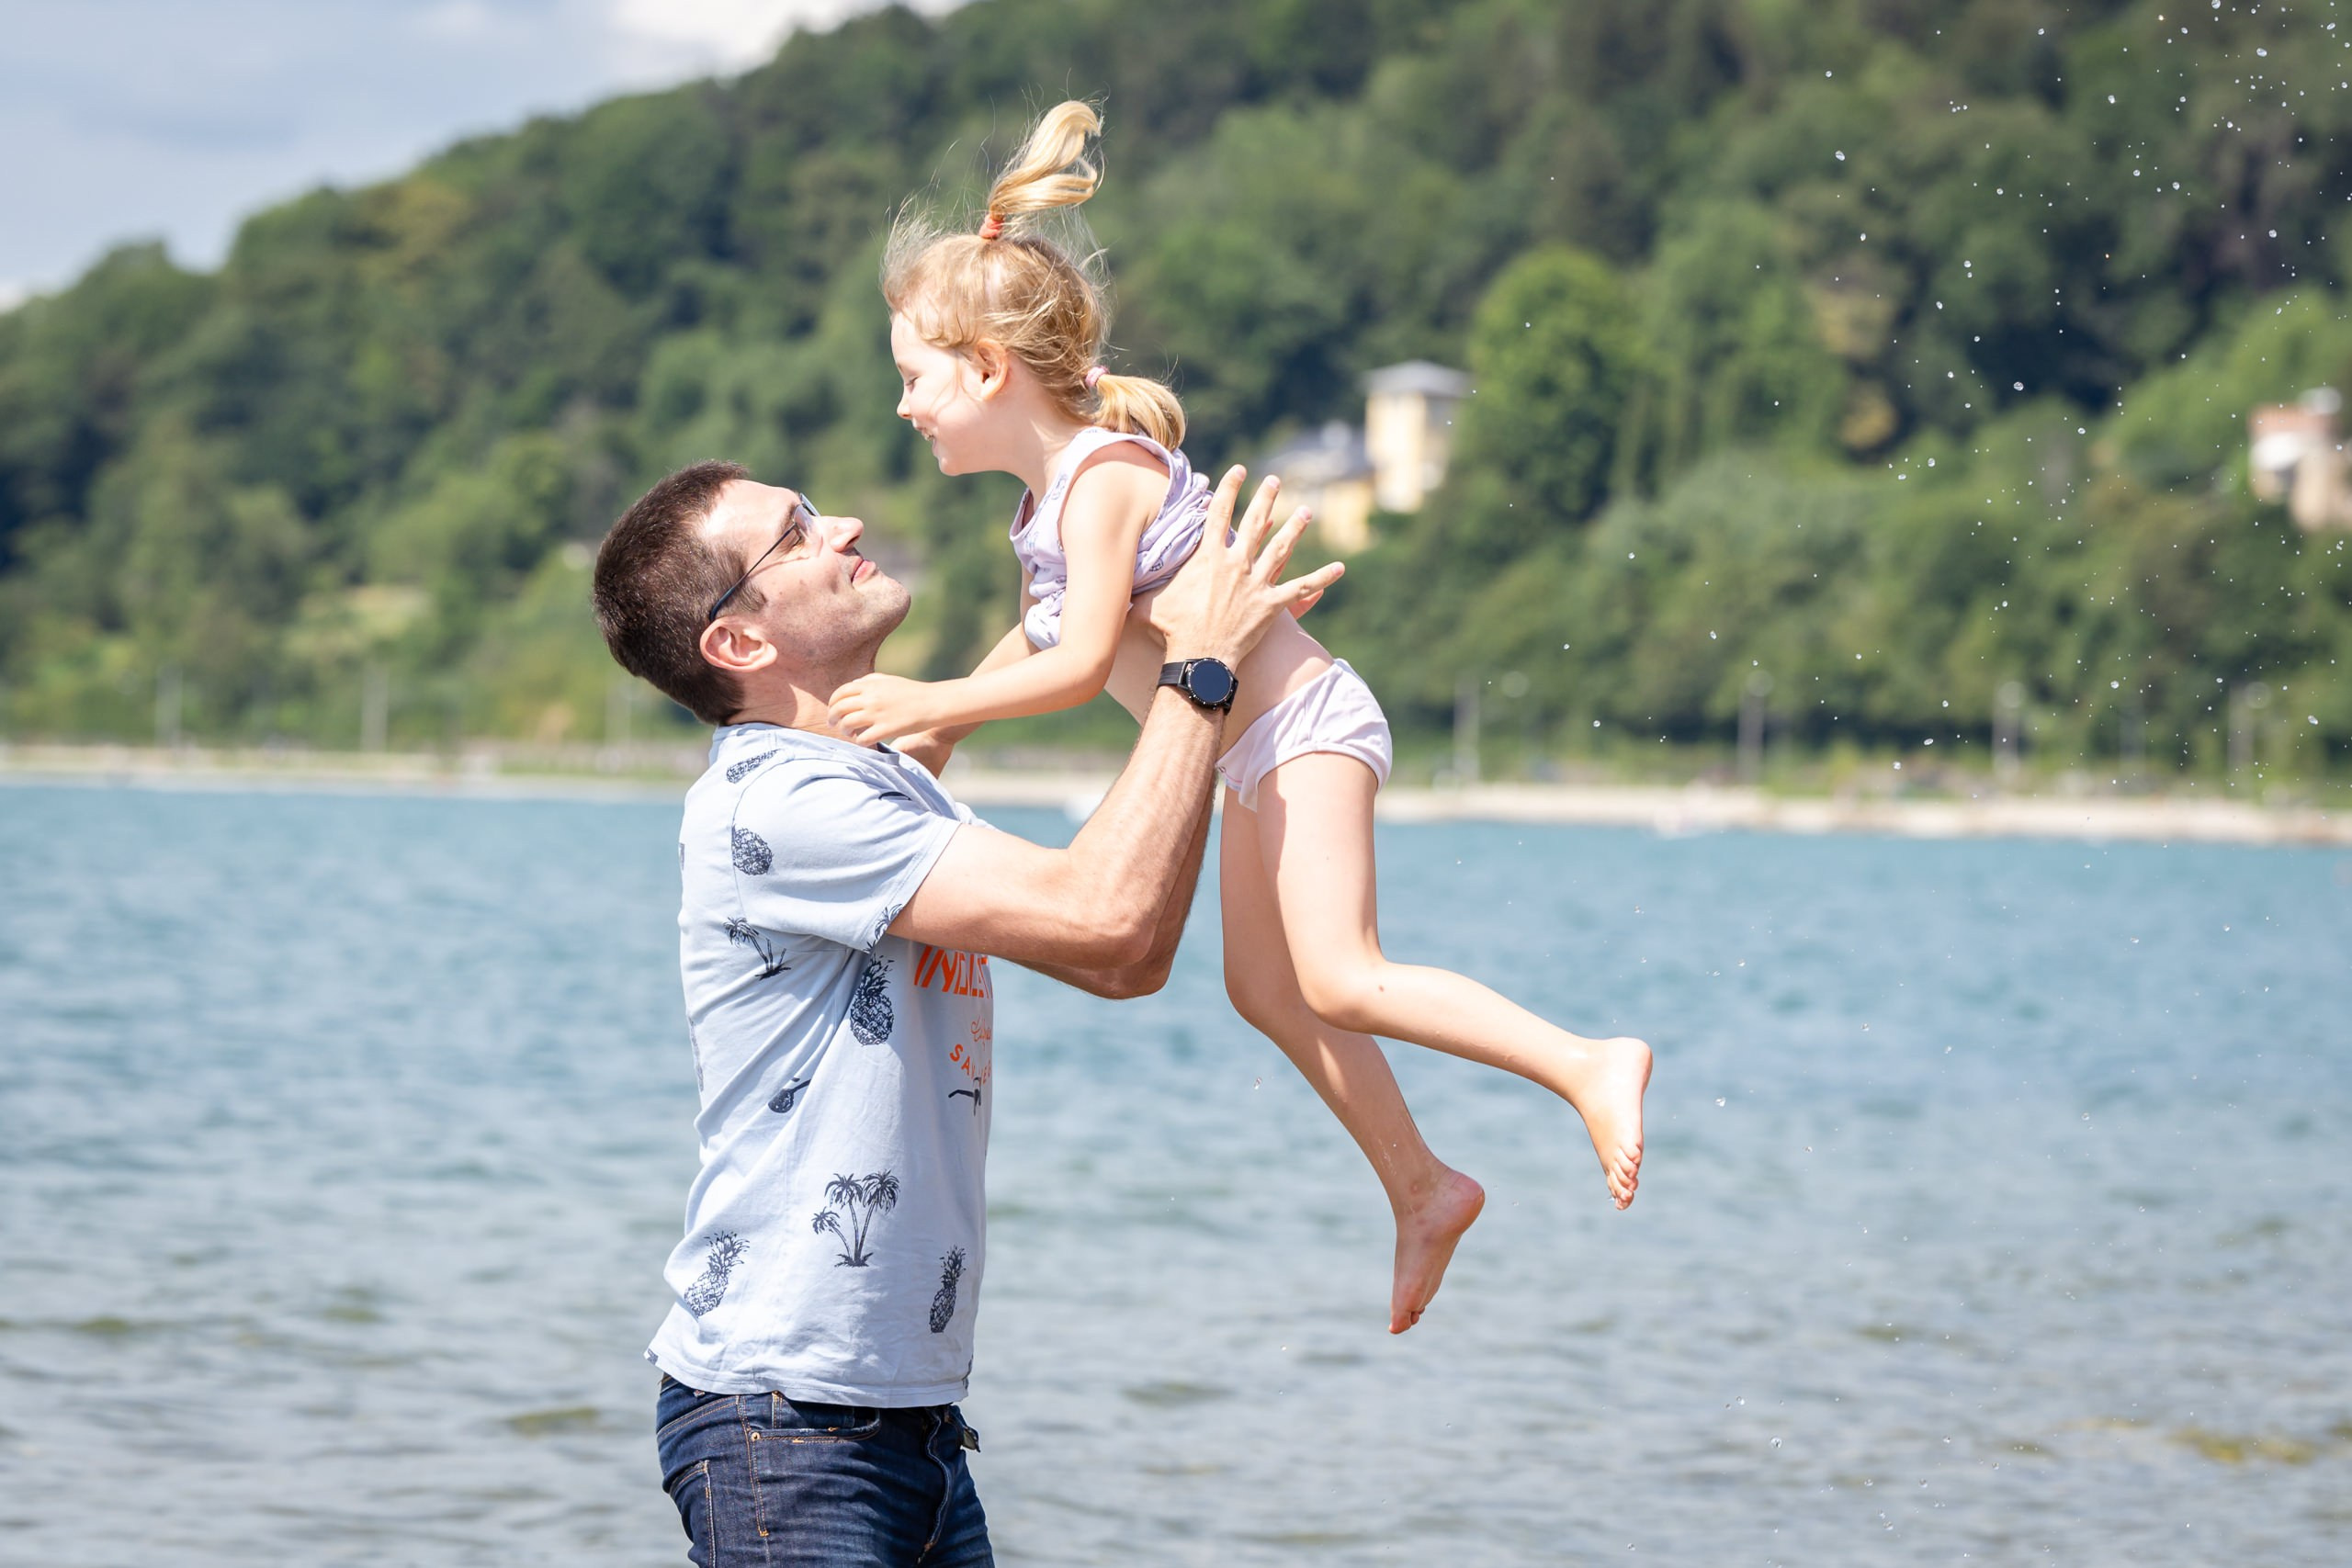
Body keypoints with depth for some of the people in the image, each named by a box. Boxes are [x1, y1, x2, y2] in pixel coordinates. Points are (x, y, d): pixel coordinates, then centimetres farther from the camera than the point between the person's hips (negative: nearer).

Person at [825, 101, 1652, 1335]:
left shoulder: (1102, 473, -21)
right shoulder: (1050, 492, 8)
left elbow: (1083, 664, -27)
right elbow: (1041, 632, 22)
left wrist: (930, 703, -25)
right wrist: (944, 727, 18)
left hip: (1301, 726, -10)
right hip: (1262, 751, 10)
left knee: (1339, 980, -19)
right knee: (1265, 987, 14)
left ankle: (1589, 1067, -18)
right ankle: (1423, 1192, 23)